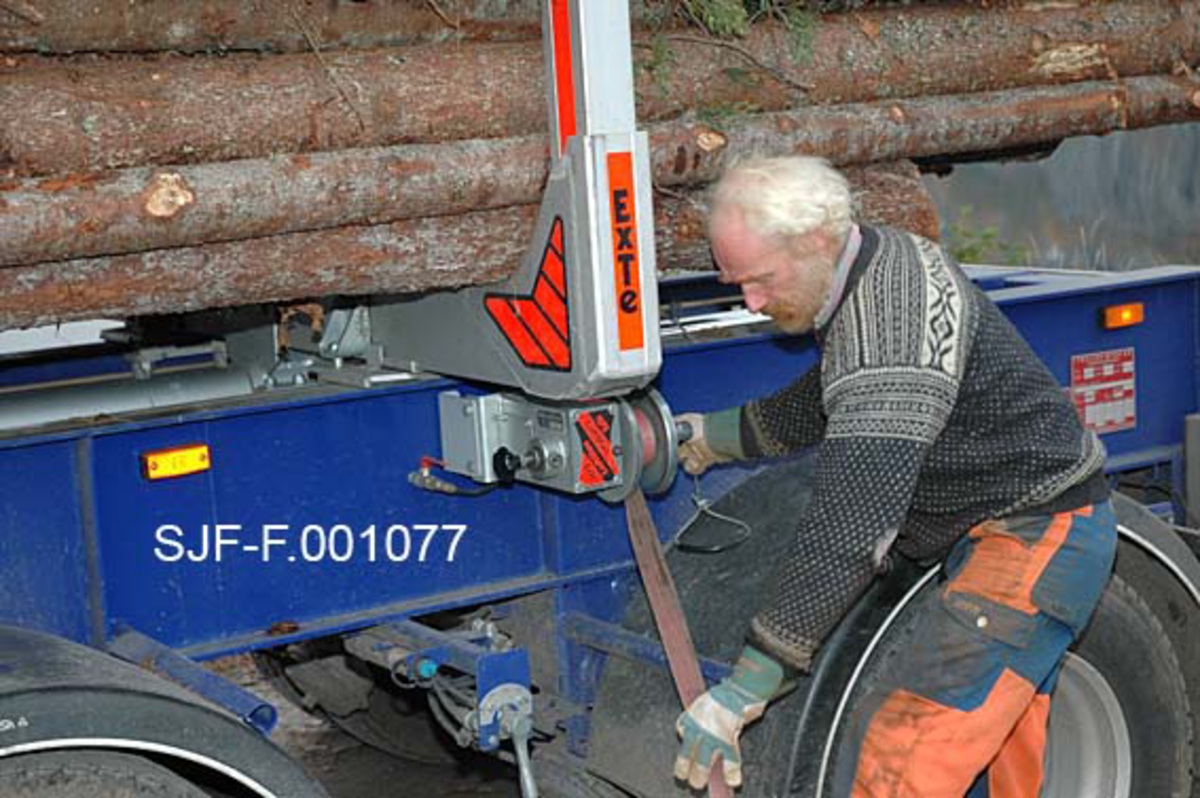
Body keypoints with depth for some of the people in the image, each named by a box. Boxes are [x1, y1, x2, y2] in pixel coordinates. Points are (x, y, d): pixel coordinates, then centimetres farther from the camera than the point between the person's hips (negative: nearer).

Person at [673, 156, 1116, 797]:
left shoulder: (889, 325, -29)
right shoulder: (881, 259, 4)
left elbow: (850, 525, -35)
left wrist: (744, 691, -34)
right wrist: (717, 436, 28)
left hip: (1034, 538, -11)